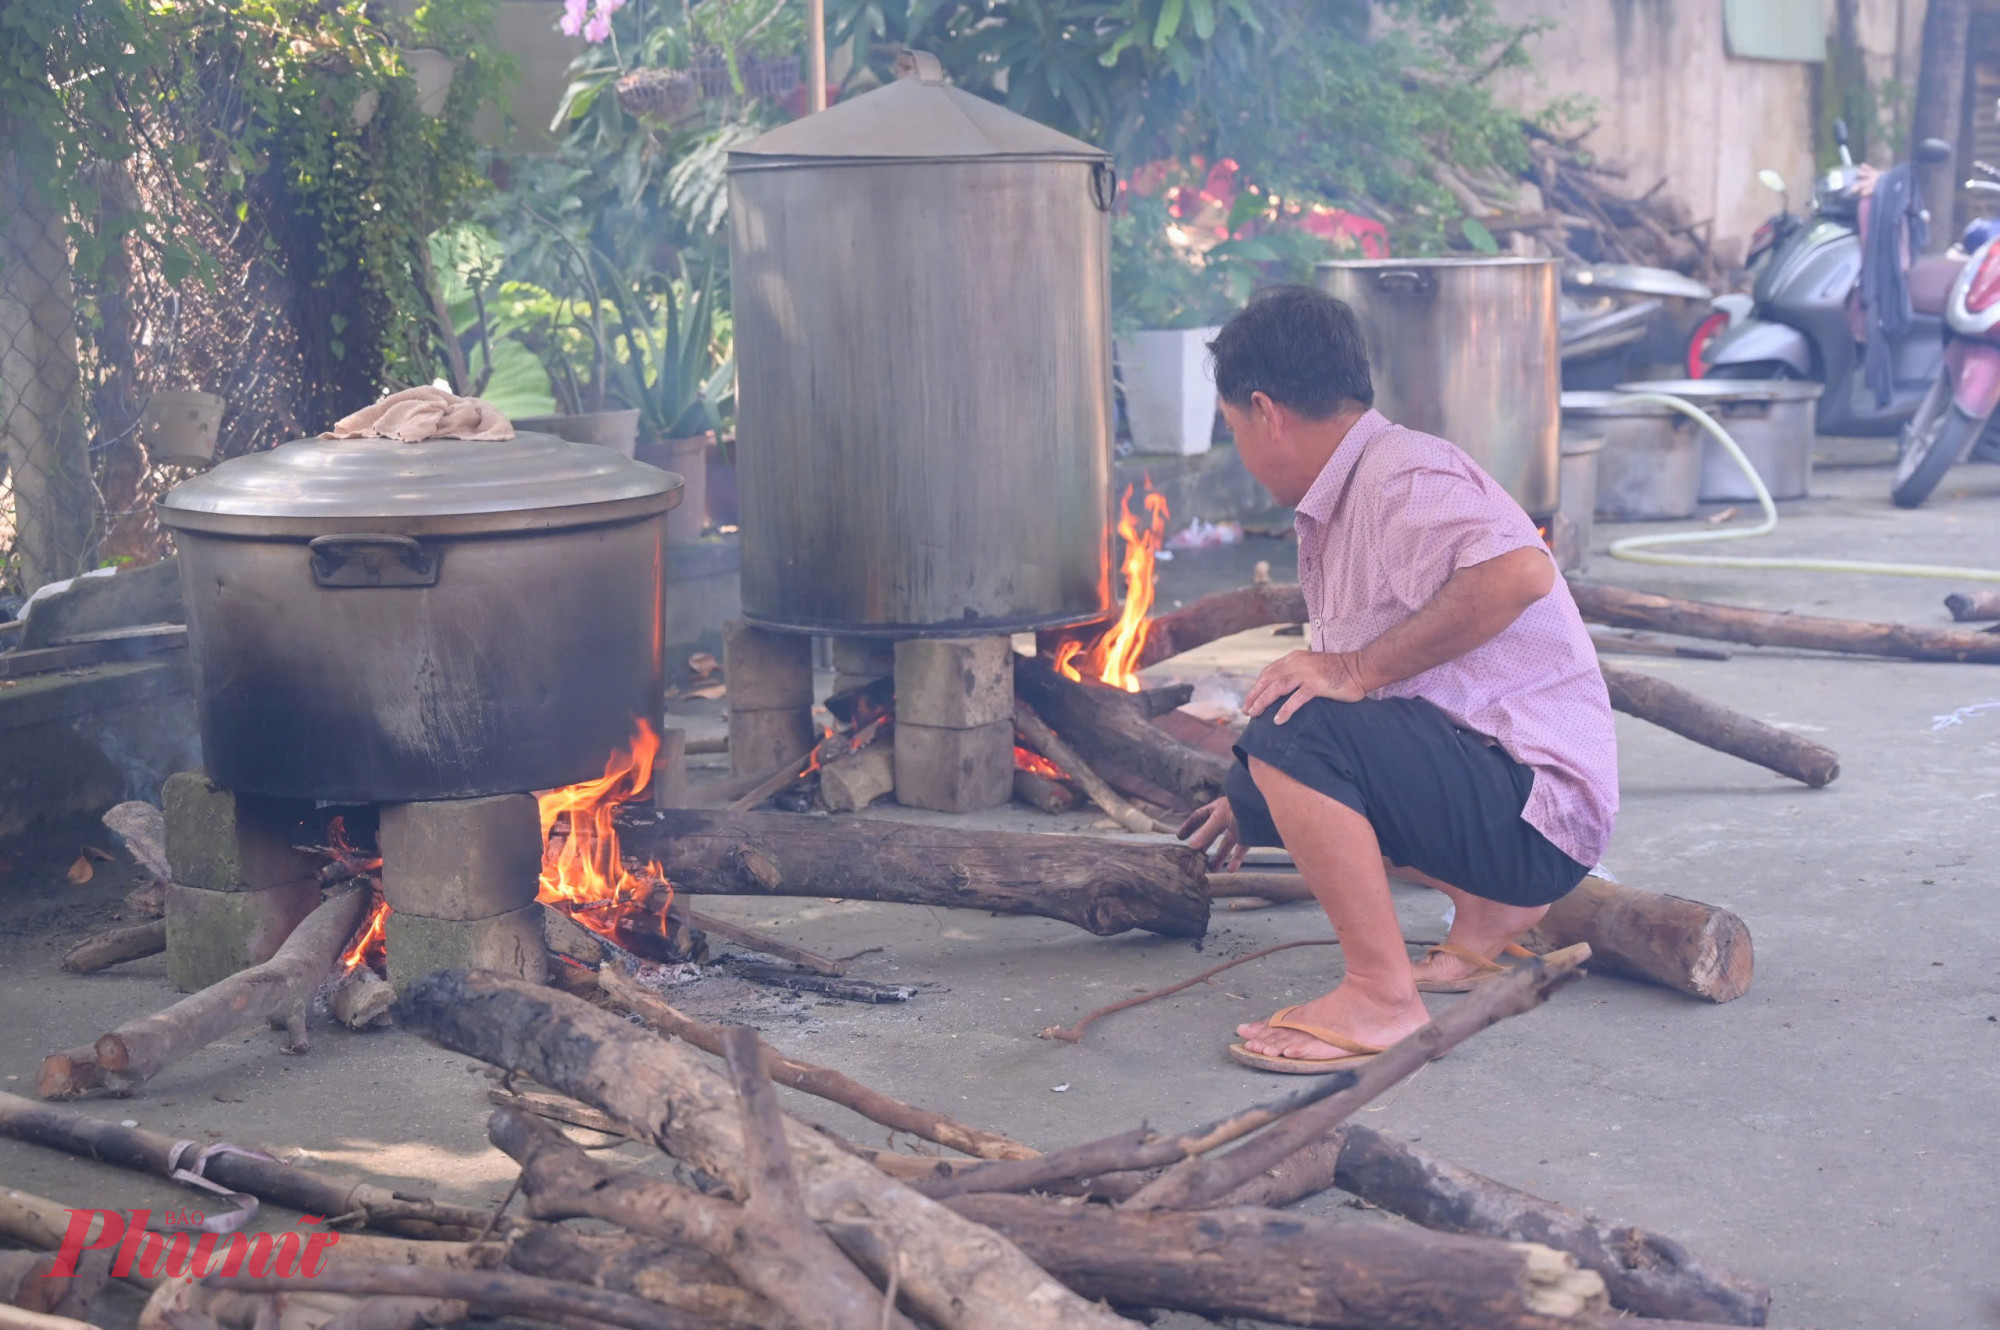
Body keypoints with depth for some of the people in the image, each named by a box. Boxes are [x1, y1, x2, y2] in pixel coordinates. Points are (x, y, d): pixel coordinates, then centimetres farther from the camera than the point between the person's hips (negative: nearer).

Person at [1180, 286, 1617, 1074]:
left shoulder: (1402, 479, -15)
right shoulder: (1335, 511, 16)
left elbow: (1518, 571, -36)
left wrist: (1357, 669, -29)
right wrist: (1251, 804, 41)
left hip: (1540, 804, -10)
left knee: (1292, 739, -25)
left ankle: (1381, 995, -16)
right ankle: (1489, 909, 18)